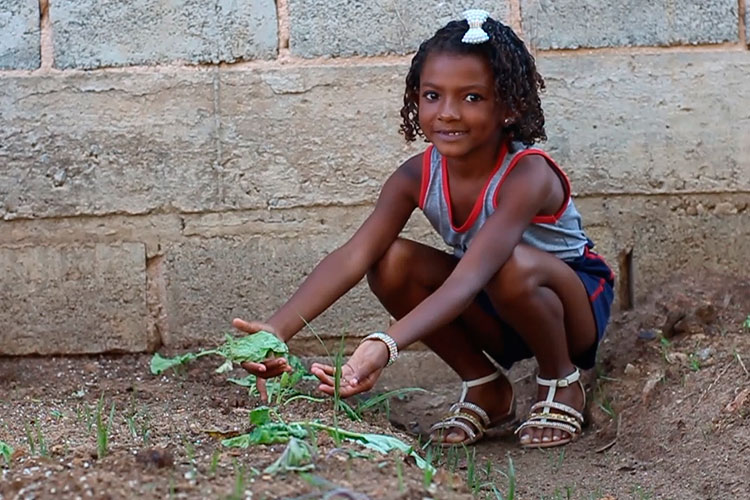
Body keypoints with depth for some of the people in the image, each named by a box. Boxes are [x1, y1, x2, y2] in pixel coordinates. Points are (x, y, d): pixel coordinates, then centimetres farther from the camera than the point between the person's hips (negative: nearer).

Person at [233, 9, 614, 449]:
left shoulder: (527, 176, -31)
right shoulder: (418, 177, -14)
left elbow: (470, 277, -45)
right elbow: (352, 258, -27)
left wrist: (385, 345, -60)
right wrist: (277, 330, -45)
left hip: (577, 302, -5)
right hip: (493, 314, 5)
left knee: (513, 265, -39)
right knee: (390, 263, -21)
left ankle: (562, 383, -7)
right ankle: (485, 388, 1)